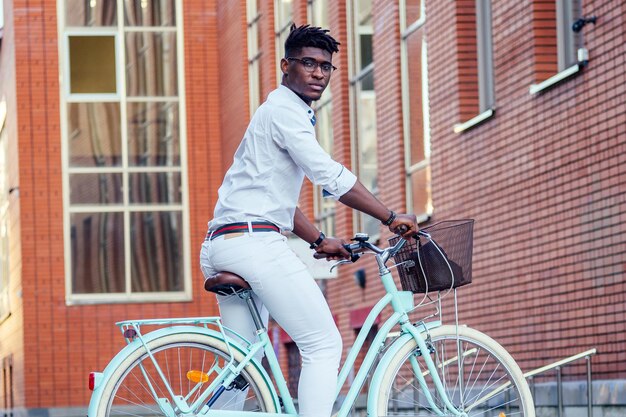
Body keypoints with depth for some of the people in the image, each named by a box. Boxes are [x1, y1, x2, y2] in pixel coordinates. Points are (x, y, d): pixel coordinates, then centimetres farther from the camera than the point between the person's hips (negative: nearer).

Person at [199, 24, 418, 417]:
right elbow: (331, 176, -15)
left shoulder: (283, 113, 27)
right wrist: (391, 218, -12)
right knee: (325, 344, -9)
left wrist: (319, 240, 26)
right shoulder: (284, 110, -5)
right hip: (255, 241, -10)